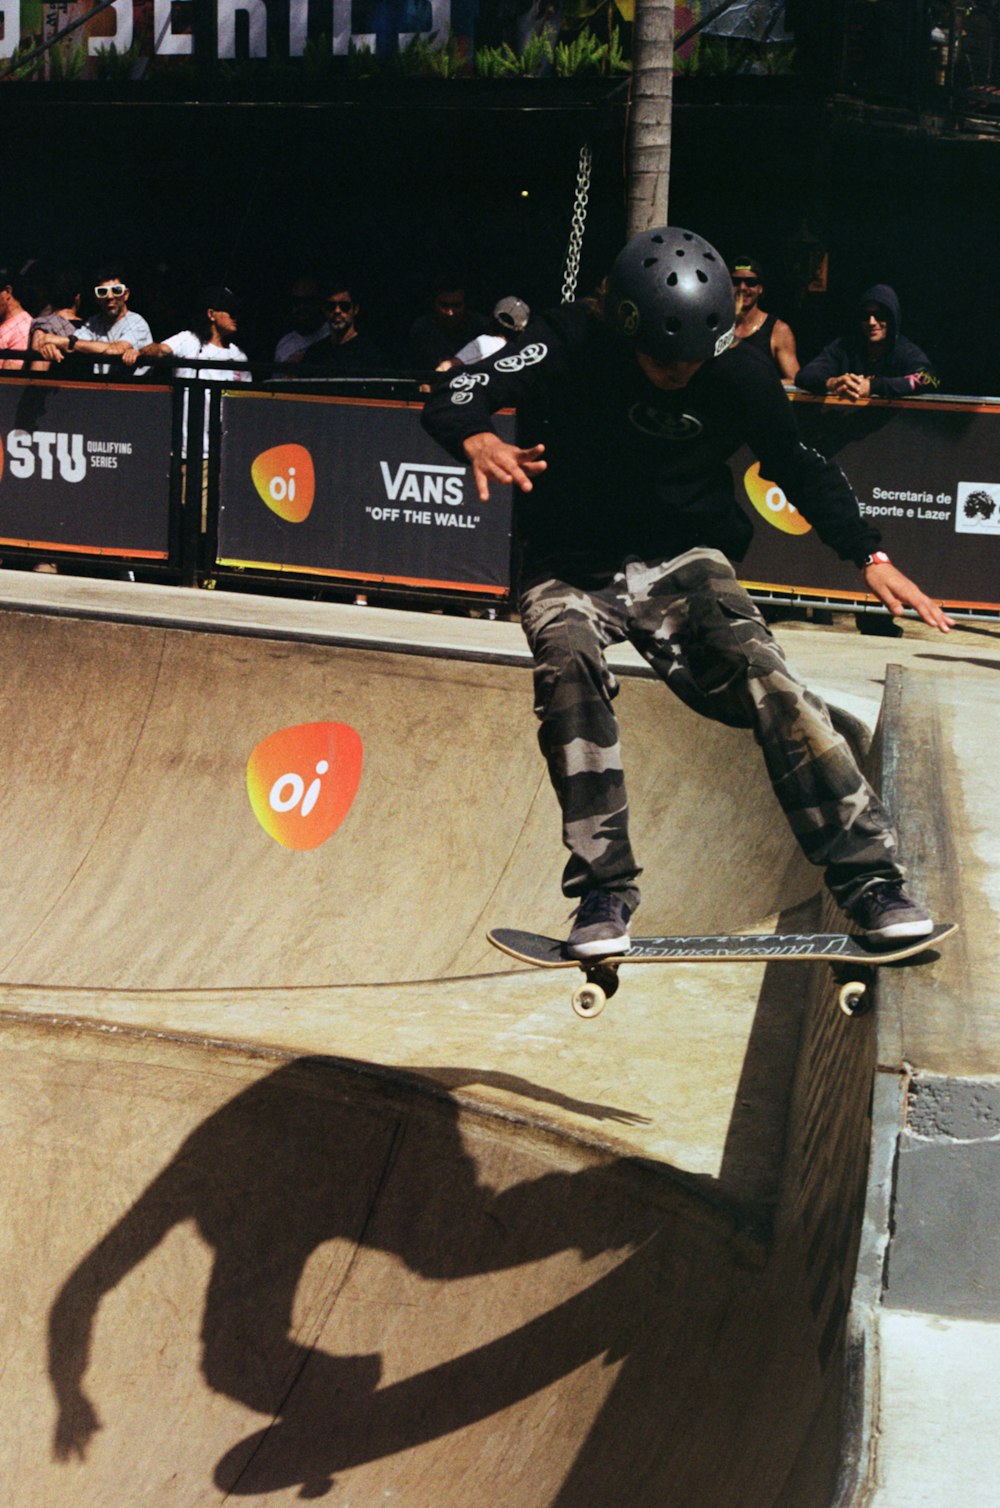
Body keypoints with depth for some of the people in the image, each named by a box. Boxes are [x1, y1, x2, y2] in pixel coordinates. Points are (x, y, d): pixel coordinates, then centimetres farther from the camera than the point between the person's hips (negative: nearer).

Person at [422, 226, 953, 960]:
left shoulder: (739, 373, -6)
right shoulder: (573, 349, -13)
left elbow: (801, 466, 8)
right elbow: (455, 395, -19)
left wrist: (870, 554, -1)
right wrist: (476, 437, -43)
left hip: (680, 563, 1)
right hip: (570, 570, -1)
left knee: (763, 674, -23)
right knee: (569, 668, -32)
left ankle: (870, 878, -21)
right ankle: (604, 891, -26)